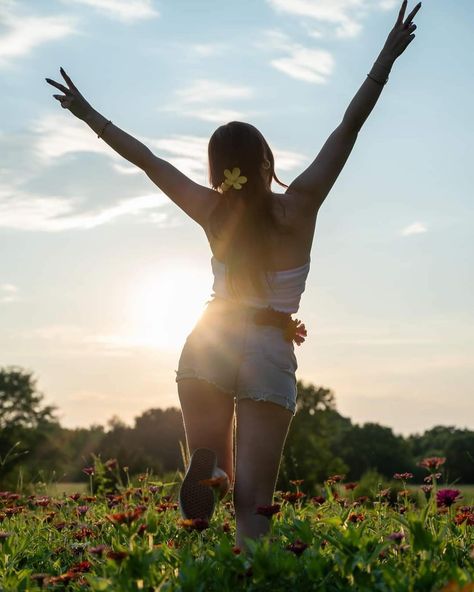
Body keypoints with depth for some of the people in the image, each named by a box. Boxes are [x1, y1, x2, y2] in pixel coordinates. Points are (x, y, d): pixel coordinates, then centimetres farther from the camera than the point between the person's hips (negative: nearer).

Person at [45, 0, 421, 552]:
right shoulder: (298, 205, -5)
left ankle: (206, 471, -25)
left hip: (209, 343, 2)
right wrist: (387, 57, -3)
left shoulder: (212, 211, 1)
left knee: (209, 472, 11)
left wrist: (89, 114, 20)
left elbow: (145, 157, 10)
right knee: (252, 503, -3)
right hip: (270, 353, -2)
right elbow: (348, 128, -5)